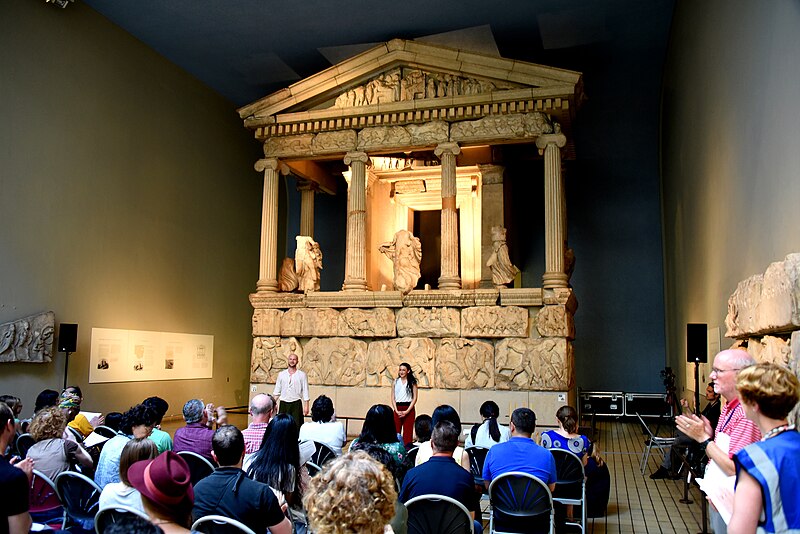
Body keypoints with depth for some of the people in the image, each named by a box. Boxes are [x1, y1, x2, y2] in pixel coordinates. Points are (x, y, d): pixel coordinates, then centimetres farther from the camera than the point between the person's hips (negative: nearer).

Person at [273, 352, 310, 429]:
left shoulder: (302, 375, 2)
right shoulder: (281, 374, 9)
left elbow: (305, 391, 0)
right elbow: (277, 391, 12)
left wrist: (306, 406, -6)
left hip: (296, 404, -2)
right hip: (283, 404, 2)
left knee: (296, 426, -6)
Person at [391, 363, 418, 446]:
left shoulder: (412, 382, 1)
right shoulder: (396, 382, 8)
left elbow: (415, 398, -2)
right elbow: (393, 398, 7)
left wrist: (406, 411, -10)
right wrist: (397, 411, -6)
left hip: (409, 409, -2)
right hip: (398, 409, 2)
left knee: (408, 432, -1)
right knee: (396, 431, 0)